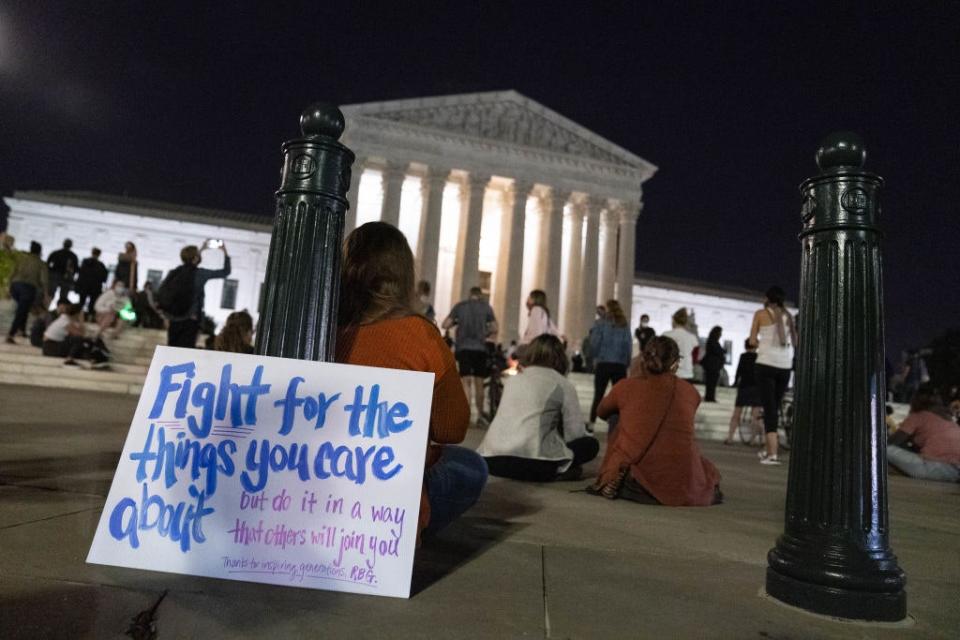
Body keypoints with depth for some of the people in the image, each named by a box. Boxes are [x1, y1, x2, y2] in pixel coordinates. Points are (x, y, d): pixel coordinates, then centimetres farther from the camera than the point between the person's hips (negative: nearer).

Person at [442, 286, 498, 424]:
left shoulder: (459, 306, 7)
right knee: (479, 383, 10)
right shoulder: (486, 307, 6)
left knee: (466, 381, -2)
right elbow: (494, 329, 2)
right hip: (480, 348, 0)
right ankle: (480, 415, 21)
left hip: (463, 347, 0)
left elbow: (445, 325, 2)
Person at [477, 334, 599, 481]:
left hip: (491, 458, 6)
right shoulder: (562, 384, 6)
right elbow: (575, 434, 2)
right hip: (531, 462, -6)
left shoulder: (513, 379, 22)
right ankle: (559, 470, -4)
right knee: (591, 444, 15)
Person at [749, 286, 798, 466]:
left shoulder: (761, 313, 1)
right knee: (775, 408, 15)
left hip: (766, 364, -4)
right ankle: (767, 449, 23)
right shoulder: (788, 316, 12)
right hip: (785, 366, 4)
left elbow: (753, 340, 3)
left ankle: (772, 454, -13)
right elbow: (794, 341, 12)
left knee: (769, 408, -4)